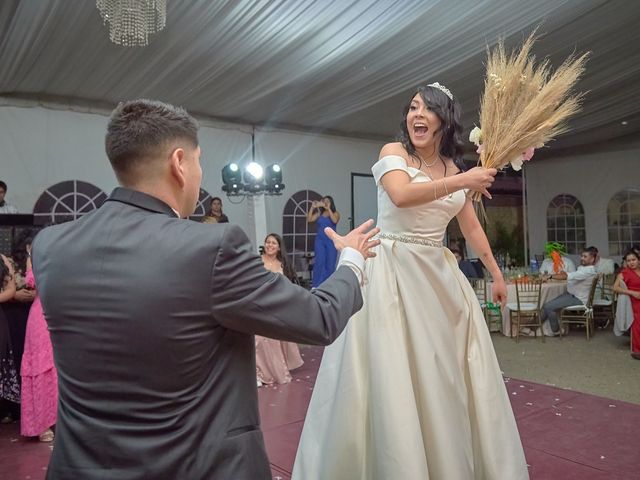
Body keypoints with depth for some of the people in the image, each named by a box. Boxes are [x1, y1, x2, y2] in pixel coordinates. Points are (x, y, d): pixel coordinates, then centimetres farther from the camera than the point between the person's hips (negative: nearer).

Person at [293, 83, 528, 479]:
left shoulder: (454, 170, 12)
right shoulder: (394, 152, -3)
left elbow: (472, 228, 20)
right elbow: (402, 195, -24)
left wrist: (497, 274, 23)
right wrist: (461, 183, -23)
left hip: (439, 275, 6)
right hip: (394, 272, -5)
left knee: (446, 377, 12)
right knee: (392, 377, -4)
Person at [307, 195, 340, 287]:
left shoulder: (335, 213, 4)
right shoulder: (319, 213, 8)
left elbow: (335, 221, -16)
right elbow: (309, 220, -3)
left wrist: (328, 209, -18)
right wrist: (312, 207, -8)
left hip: (331, 240, -1)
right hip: (319, 240, 1)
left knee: (330, 263, 1)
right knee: (319, 263, -5)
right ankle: (317, 285, -1)